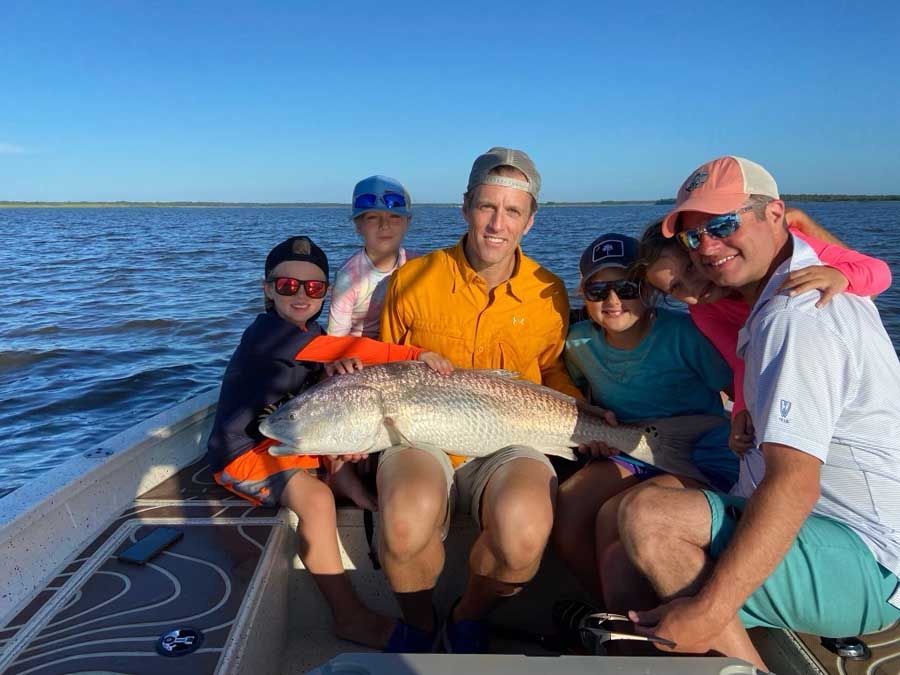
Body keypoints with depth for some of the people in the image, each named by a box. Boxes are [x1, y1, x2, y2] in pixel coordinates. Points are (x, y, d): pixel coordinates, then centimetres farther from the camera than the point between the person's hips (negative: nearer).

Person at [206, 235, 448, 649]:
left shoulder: (307, 337, 9)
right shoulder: (266, 332, -19)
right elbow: (346, 348, -29)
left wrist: (341, 367, -24)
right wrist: (417, 355, -32)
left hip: (279, 440, 10)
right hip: (240, 453, -10)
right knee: (316, 498, -28)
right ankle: (350, 617, -20)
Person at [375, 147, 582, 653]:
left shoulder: (549, 294, 2)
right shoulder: (413, 279, -1)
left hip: (508, 442, 1)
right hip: (423, 436, 0)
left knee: (524, 533, -32)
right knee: (406, 524, -33)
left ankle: (471, 617, 6)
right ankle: (418, 622, 6)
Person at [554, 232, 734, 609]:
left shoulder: (682, 333, -15)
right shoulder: (580, 342, -1)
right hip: (630, 458, 5)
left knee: (614, 515, -28)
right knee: (565, 505, -20)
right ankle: (612, 612, 3)